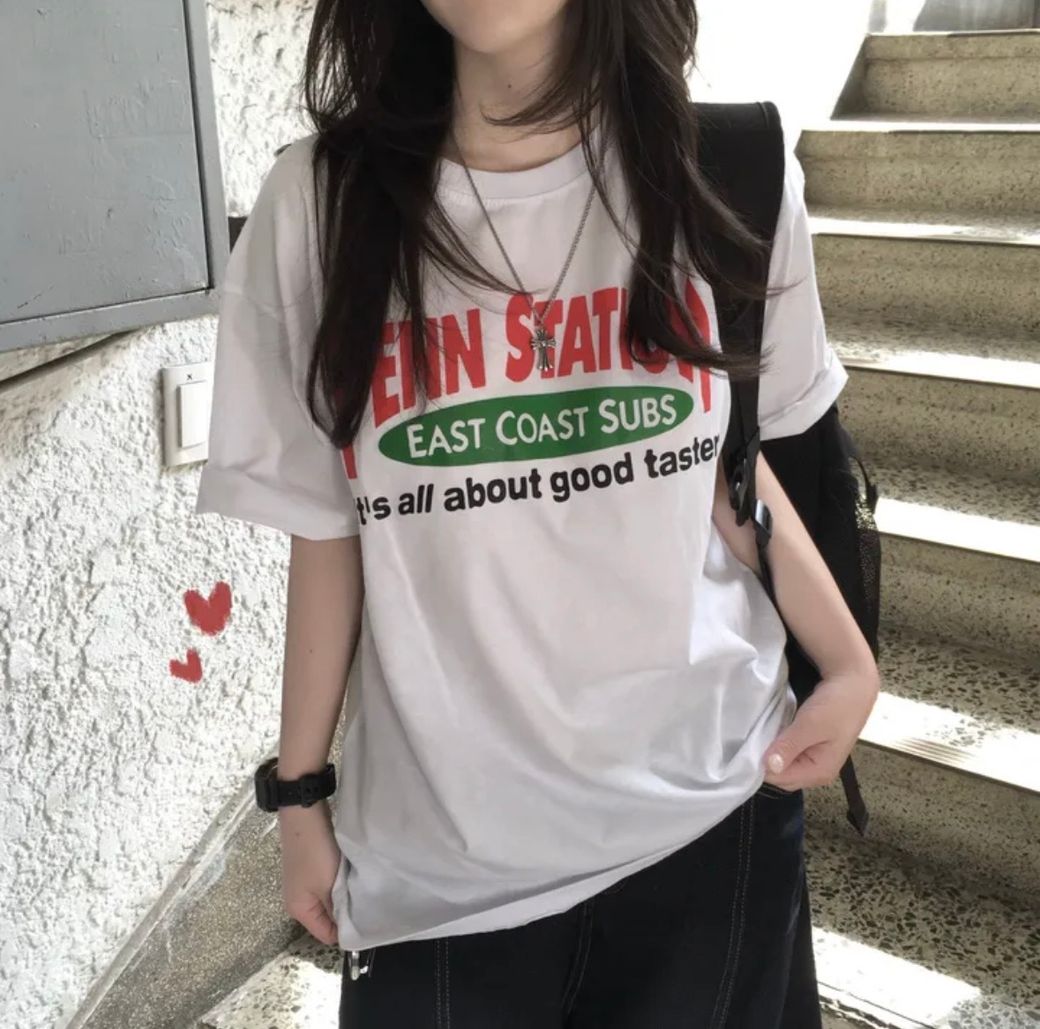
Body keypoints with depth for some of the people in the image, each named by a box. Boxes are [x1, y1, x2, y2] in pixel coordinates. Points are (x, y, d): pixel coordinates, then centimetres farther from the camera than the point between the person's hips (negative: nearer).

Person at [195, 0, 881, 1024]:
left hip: (711, 799, 2)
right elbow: (326, 527, -2)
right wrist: (299, 790, 5)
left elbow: (732, 457, 6)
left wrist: (849, 664, -1)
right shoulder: (319, 201, -8)